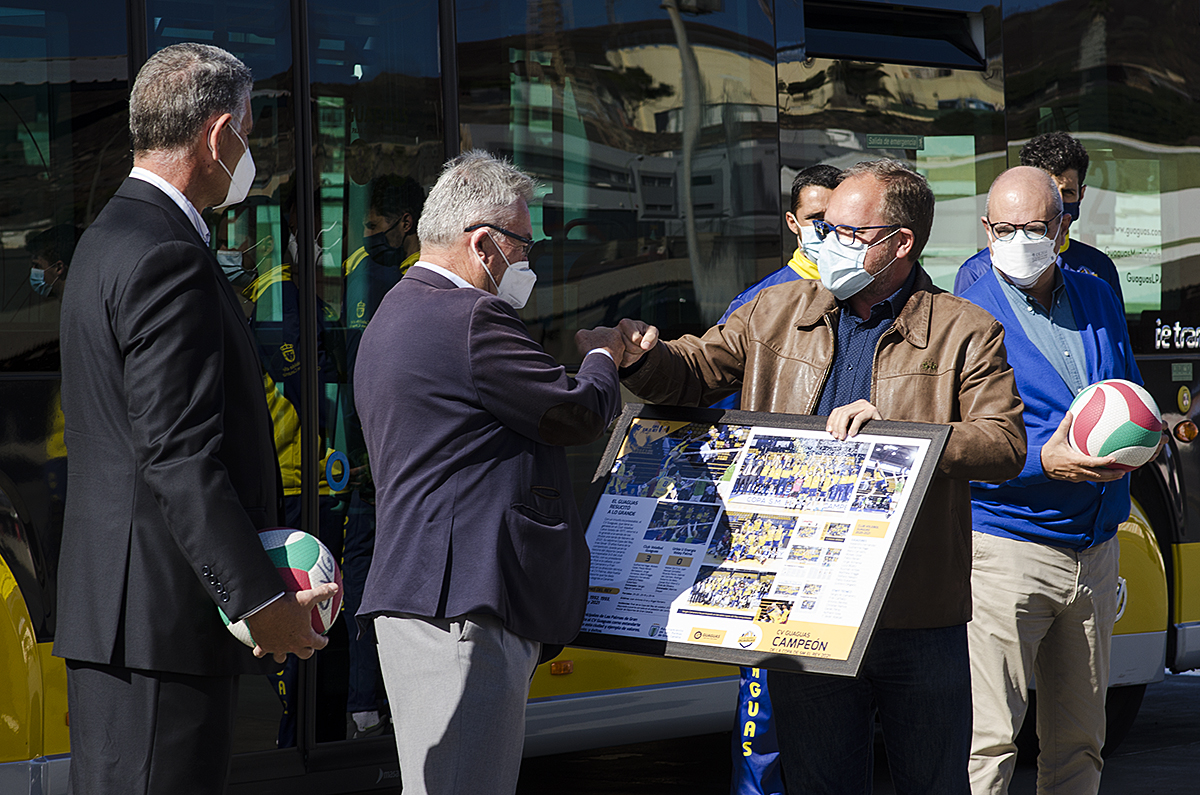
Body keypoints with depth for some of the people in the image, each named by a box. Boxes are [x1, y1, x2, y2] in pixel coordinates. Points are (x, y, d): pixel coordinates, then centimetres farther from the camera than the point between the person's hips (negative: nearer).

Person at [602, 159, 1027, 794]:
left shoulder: (965, 333, -1)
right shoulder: (776, 313, 10)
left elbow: (1006, 445, -11)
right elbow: (693, 375, 15)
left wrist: (892, 429, -22)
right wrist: (642, 356, -8)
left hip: (921, 621, -2)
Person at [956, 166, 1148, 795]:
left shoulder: (1099, 301, 13)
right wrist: (1043, 462, -23)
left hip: (1095, 550, 6)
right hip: (1006, 550, -6)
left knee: (1079, 741, 11)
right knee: (989, 741, -10)